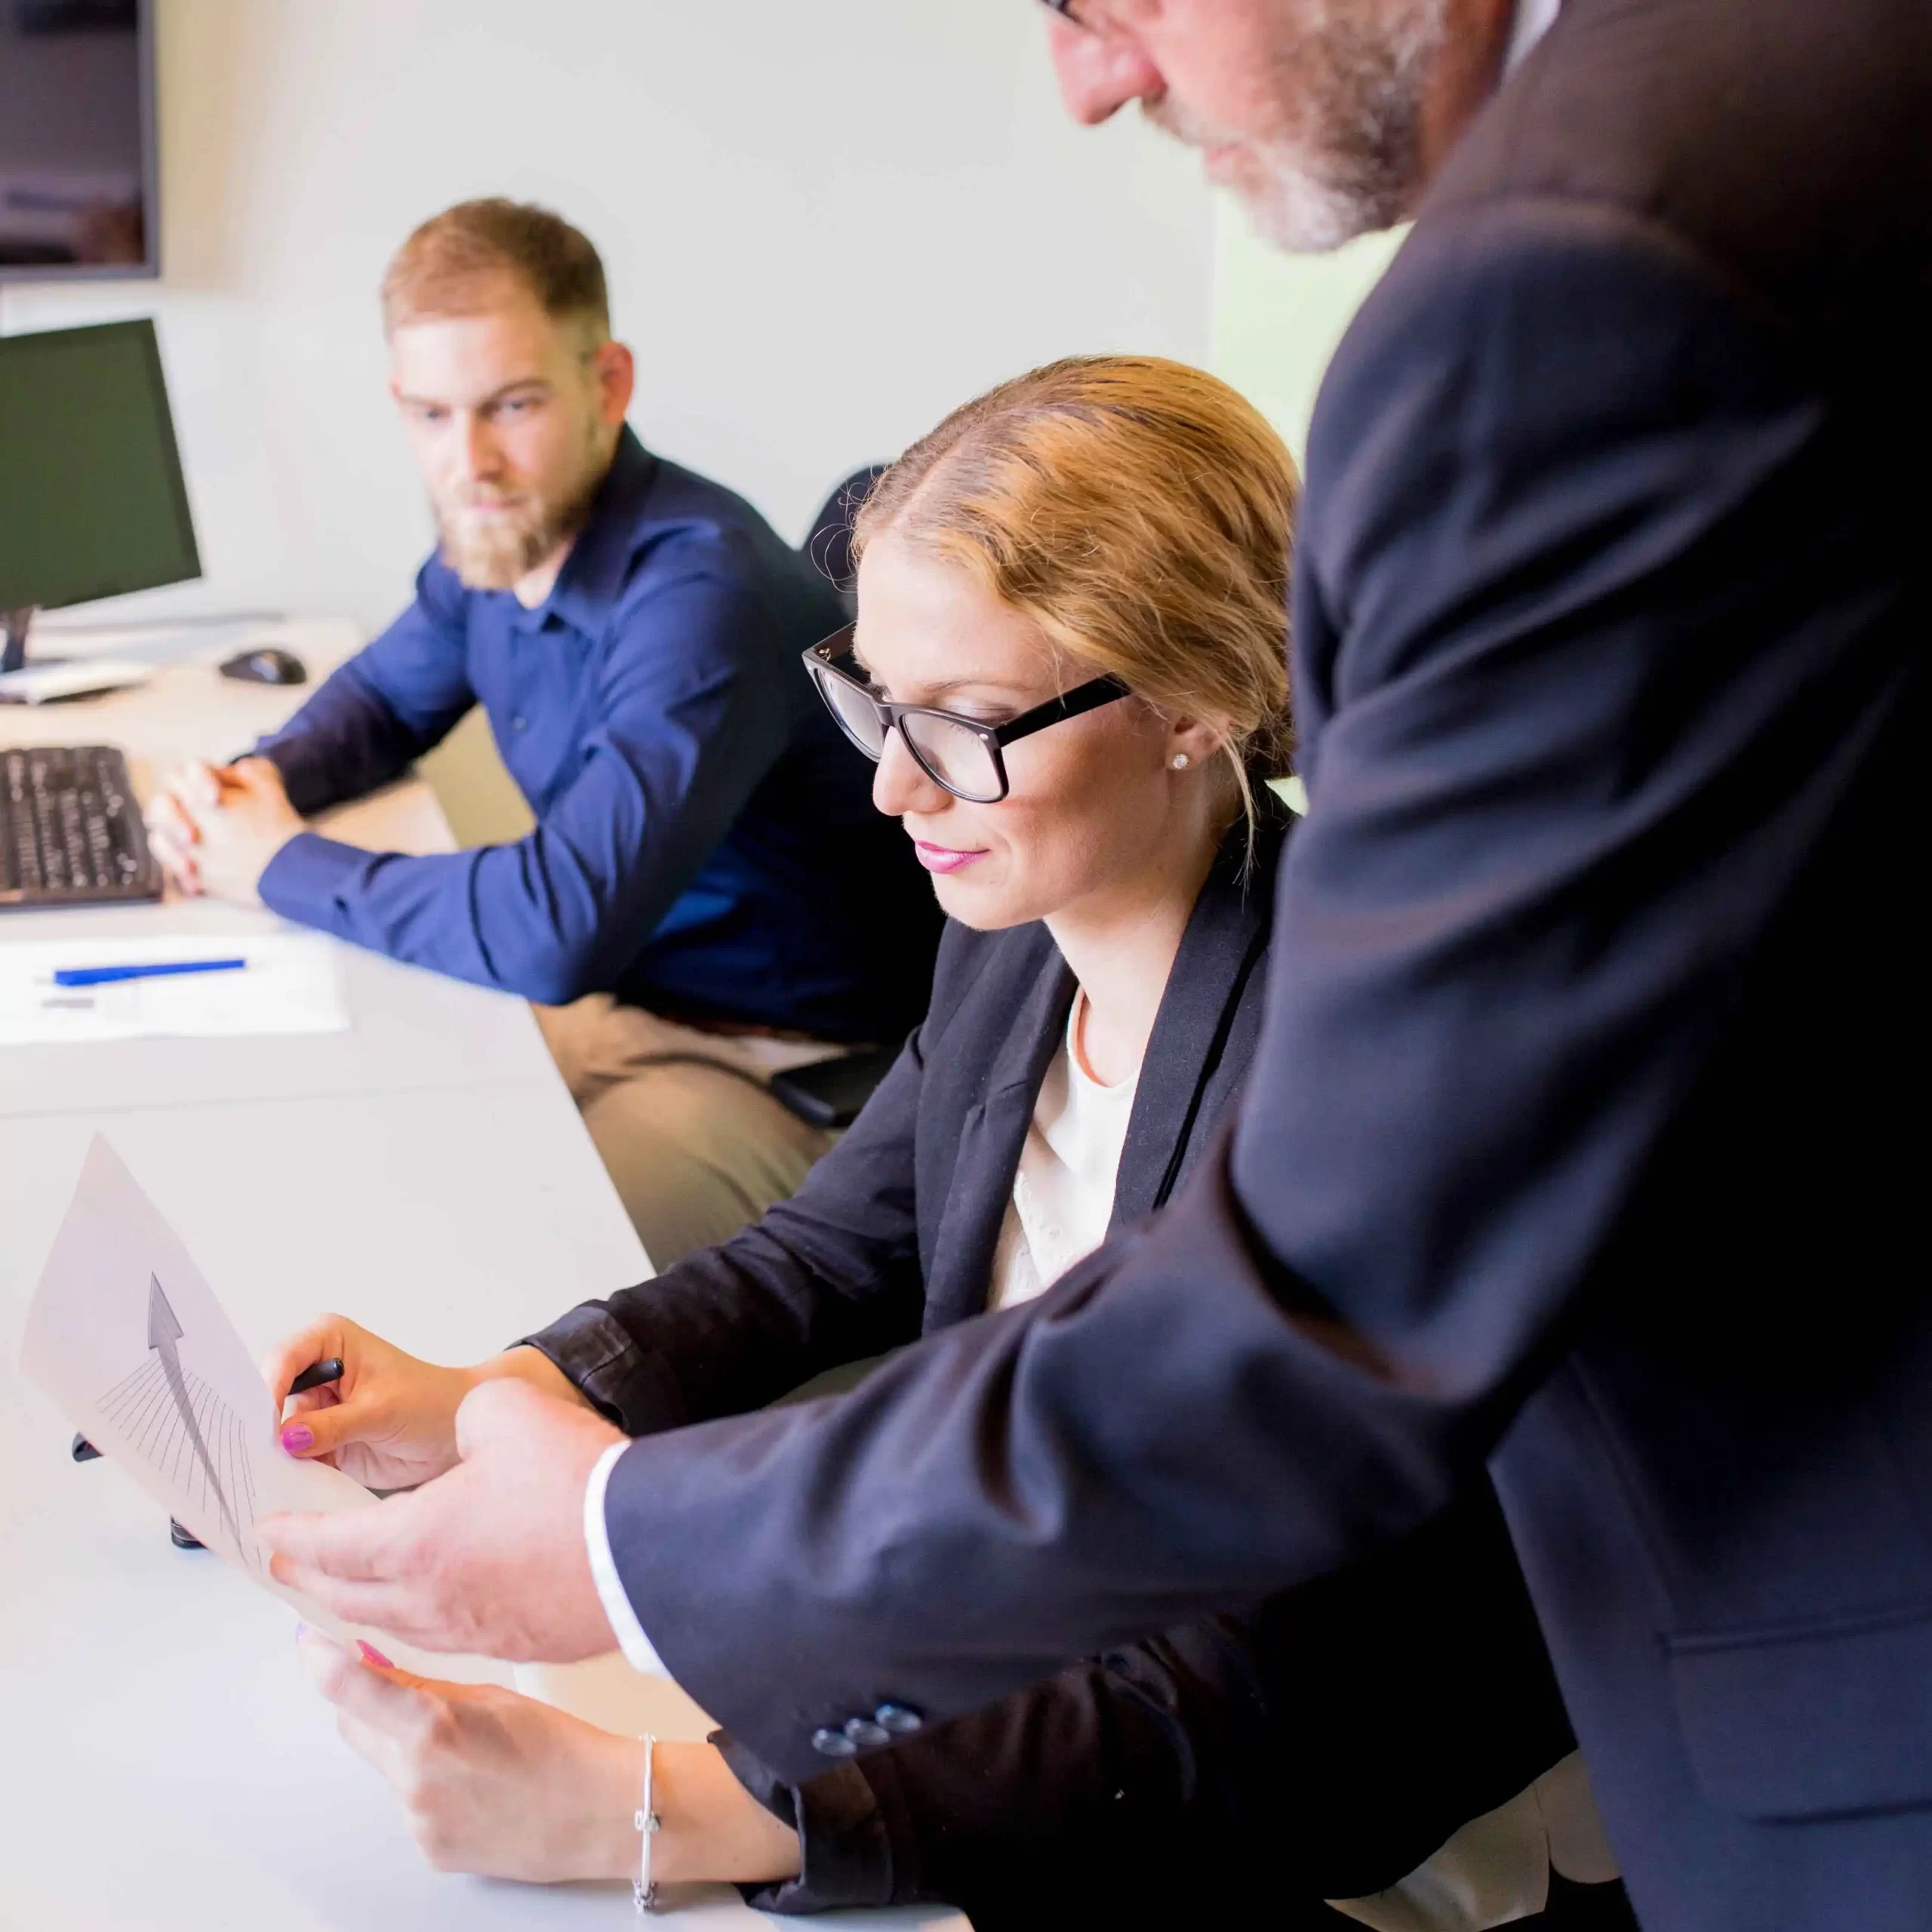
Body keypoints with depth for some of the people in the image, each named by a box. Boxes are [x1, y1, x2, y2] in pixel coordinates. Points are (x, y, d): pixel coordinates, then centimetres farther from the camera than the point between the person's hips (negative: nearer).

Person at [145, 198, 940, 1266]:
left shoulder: (702, 591, -28)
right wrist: (259, 779, -3)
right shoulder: (501, 533, -1)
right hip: (609, 996, 8)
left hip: (782, 1072, -8)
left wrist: (283, 864, -21)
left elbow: (556, 928, -37)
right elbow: (386, 694, 20)